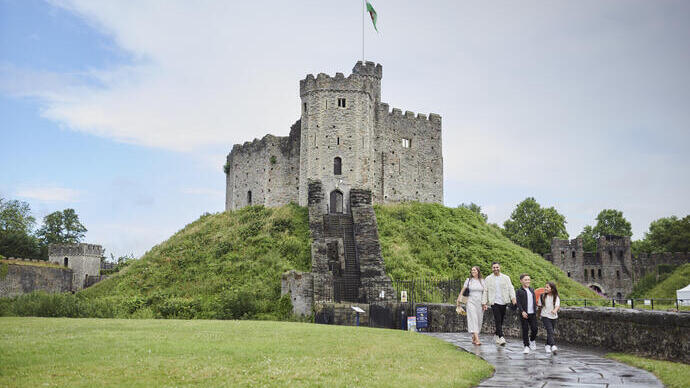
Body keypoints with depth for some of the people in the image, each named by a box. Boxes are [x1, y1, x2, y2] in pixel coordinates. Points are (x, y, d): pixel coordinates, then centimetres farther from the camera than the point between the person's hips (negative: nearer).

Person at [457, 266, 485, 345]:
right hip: (471, 302, -3)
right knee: (473, 319, -15)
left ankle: (473, 339, 17)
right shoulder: (468, 280, 4)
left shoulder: (482, 281, 9)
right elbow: (463, 290, 8)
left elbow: (484, 293, 12)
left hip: (480, 303, 3)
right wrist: (459, 299, 1)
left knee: (479, 320, 4)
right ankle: (477, 339, -23)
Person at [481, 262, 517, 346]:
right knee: (498, 320, -12)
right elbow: (485, 291, 6)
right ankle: (501, 337, -15)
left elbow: (511, 288, 4)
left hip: (503, 302, 2)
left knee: (501, 320, 8)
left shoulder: (506, 278, 9)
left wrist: (513, 298, -14)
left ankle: (496, 335, 25)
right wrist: (484, 303, -1)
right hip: (494, 302, -2)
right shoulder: (488, 279, 6)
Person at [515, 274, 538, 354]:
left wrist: (535, 310, 16)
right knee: (525, 330, -2)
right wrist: (522, 311, -21)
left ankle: (532, 340, 30)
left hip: (532, 313, 4)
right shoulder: (519, 291, -4)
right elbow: (518, 303, -10)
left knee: (534, 329, 1)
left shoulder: (532, 290, 13)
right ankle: (526, 346, 7)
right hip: (524, 314, -4)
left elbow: (534, 301, 20)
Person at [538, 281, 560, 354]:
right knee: (550, 331, -17)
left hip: (553, 317, 2)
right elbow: (540, 305, 8)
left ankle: (547, 346, 28)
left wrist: (555, 310, -36)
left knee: (550, 332, 11)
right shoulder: (542, 296, -1)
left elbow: (557, 305, -18)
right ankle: (553, 346, -27)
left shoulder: (556, 297, -3)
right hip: (545, 316, -2)